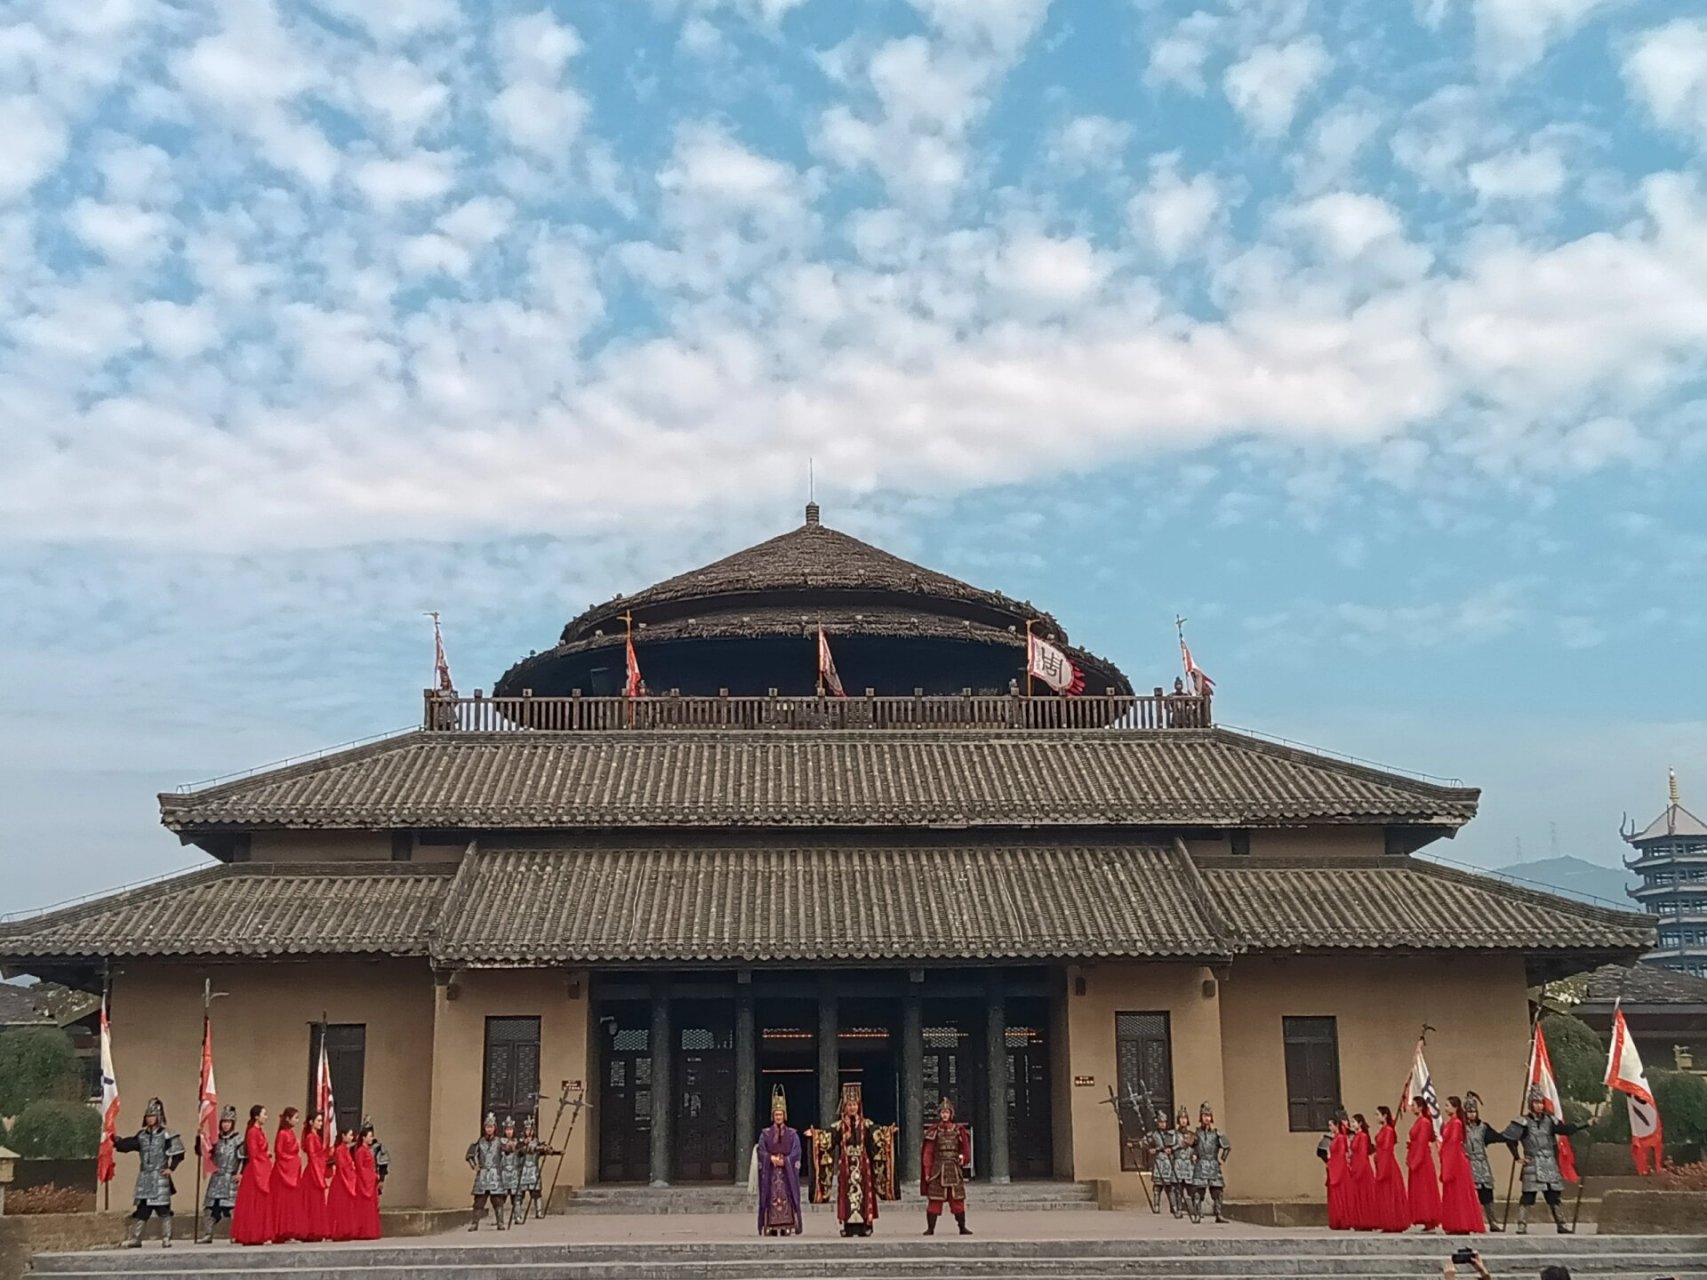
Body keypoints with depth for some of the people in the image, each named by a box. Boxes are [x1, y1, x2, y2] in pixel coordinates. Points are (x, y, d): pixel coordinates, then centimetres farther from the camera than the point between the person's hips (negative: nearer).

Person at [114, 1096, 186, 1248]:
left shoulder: (166, 1135, -5)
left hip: (160, 1178, -5)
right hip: (144, 1178, 5)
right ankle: (134, 1239, 12)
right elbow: (128, 1145, 1)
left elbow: (178, 1153, -5)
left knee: (163, 1210, -3)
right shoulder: (142, 1135, 11)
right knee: (140, 1210, 6)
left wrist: (171, 1168, -12)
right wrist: (116, 1141, -14)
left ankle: (166, 1239, 3)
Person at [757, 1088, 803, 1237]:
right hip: (770, 1172, 0)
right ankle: (771, 1228, -4)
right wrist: (772, 1158, -17)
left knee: (787, 1197, -6)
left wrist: (784, 1161, -14)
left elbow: (796, 1152, -1)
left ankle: (786, 1227, -6)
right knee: (771, 1197, -5)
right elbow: (761, 1151, 0)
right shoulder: (765, 1134, 8)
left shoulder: (792, 1134, 8)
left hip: (787, 1172, 0)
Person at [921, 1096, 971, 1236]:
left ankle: (962, 1227, 12)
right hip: (938, 1169, -2)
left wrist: (963, 1158, -8)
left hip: (954, 1170, 2)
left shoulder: (958, 1130, 6)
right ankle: (930, 1228, 3)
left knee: (957, 1200, 4)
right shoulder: (934, 1131, 1)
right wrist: (927, 1171, -4)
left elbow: (965, 1149, 12)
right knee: (934, 1200, -3)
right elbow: (928, 1153, 1)